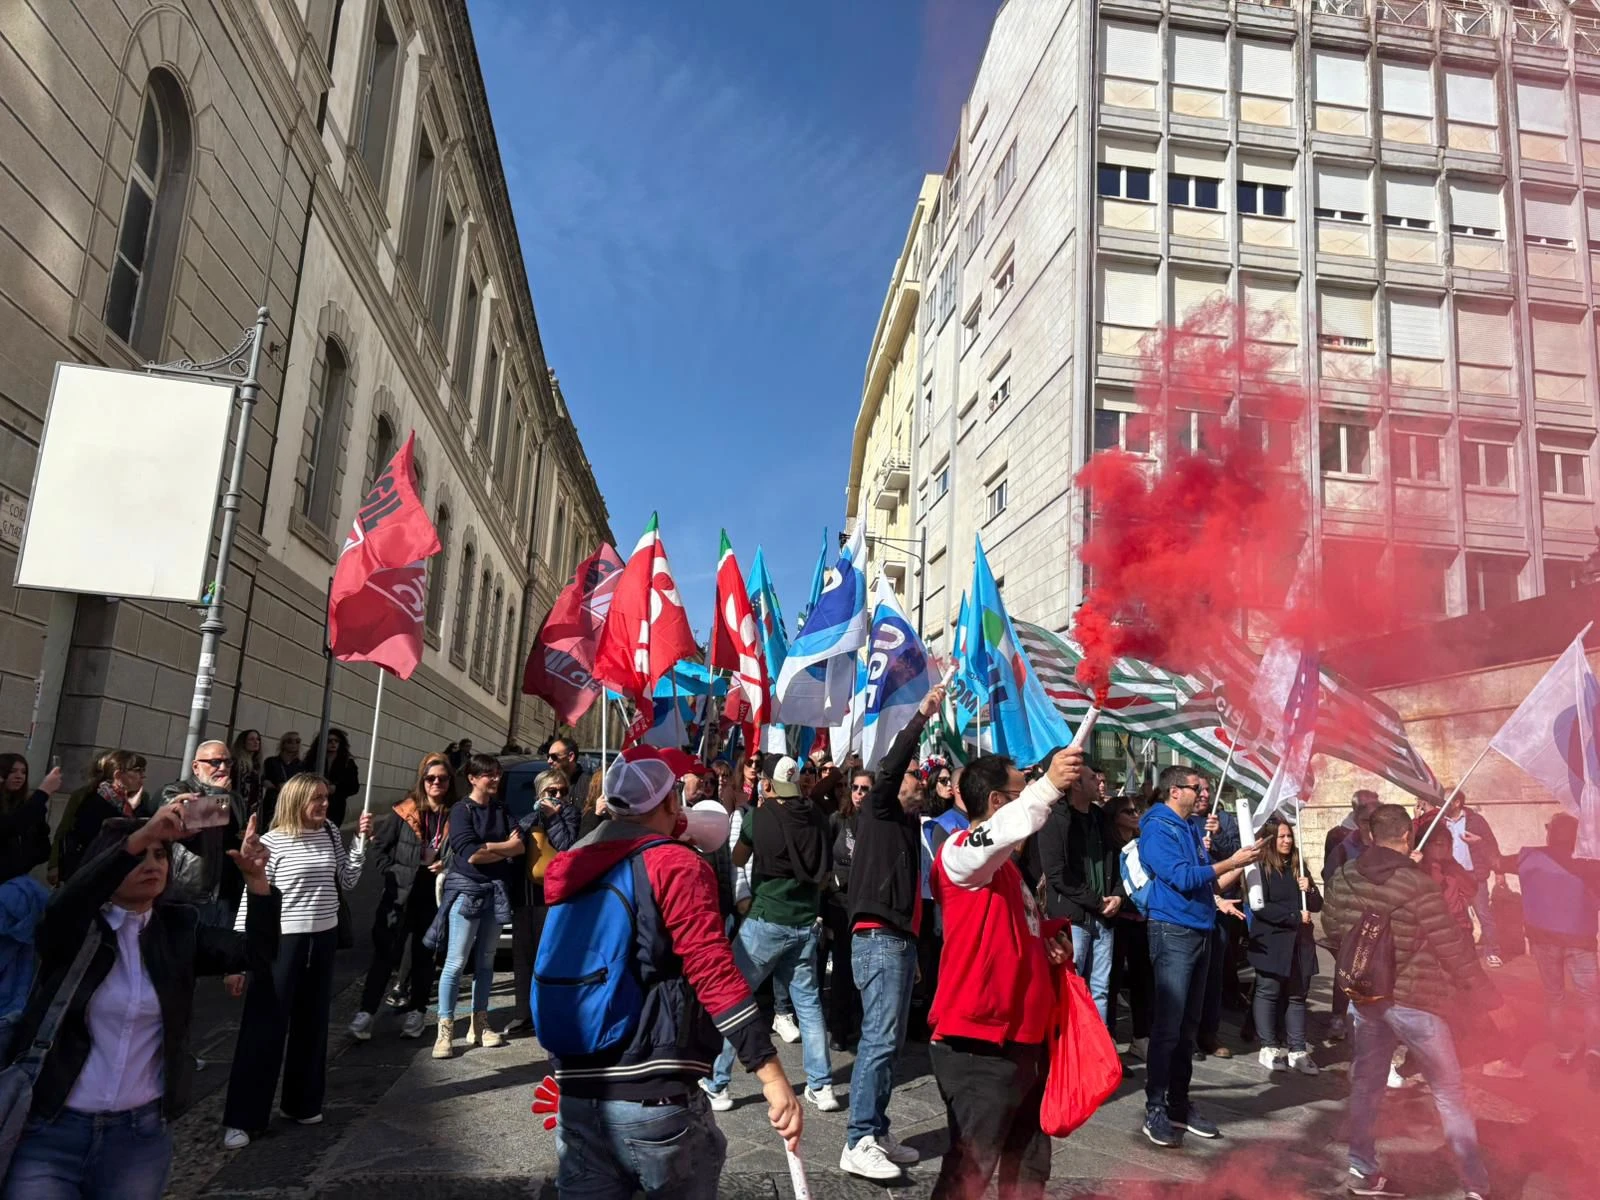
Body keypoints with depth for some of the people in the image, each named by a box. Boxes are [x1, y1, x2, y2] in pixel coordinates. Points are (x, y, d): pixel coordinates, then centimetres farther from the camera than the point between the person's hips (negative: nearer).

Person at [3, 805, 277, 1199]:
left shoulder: (179, 928, 1)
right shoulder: (73, 925, -5)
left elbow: (256, 953, -11)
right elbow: (65, 904, -29)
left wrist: (257, 880, -27)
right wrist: (138, 839, -42)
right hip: (49, 1130, -2)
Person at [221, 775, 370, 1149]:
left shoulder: (332, 834, 4)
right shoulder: (273, 842, -10)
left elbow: (348, 882, 8)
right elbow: (252, 897, -8)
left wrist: (361, 841, -1)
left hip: (323, 938, 5)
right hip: (281, 940, -5)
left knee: (312, 1023, 13)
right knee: (264, 1027, -1)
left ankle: (302, 1104, 28)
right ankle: (240, 1118, 9)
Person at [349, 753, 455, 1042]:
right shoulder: (404, 812, -1)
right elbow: (380, 846, 5)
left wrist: (448, 867, -11)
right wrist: (390, 874, -5)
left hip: (435, 896, 1)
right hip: (399, 894, -1)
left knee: (425, 956, 11)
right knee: (385, 953, 0)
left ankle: (416, 1012, 22)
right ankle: (366, 1011, 5)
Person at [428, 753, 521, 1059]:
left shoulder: (501, 809, 11)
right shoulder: (461, 810, -5)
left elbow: (522, 846, -1)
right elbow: (469, 853, -18)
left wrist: (486, 850, -14)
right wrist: (505, 847, -7)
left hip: (496, 891, 5)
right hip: (466, 890, -5)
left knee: (485, 961, 10)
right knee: (456, 963, -5)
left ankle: (479, 1025, 18)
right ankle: (445, 1030, 0)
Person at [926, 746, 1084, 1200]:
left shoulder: (1004, 865, 16)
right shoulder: (959, 851, -14)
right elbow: (996, 833, -39)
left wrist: (1049, 943, 10)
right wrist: (1048, 786, -49)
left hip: (1024, 1038, 10)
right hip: (979, 1043, -10)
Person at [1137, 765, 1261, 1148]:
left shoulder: (1190, 829, 17)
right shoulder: (1158, 829, -9)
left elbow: (1206, 882, 19)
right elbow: (1182, 877, -19)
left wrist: (1242, 863, 9)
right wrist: (1231, 862, -14)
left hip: (1200, 931, 9)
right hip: (1173, 932, -9)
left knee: (1188, 1025, 12)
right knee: (1168, 1025, -7)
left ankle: (1179, 1105, 21)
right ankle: (1155, 1110, 0)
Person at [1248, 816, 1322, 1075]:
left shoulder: (1298, 866, 12)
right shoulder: (1260, 868, -7)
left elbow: (1317, 905, 14)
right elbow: (1260, 907, -14)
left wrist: (1309, 890, -7)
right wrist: (1295, 916, -16)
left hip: (1299, 942, 5)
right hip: (1270, 944, -5)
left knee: (1297, 995, 6)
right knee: (1269, 993, 1)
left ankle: (1297, 1050, 11)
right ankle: (1269, 1047, 11)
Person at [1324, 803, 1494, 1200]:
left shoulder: (1343, 877, -2)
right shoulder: (1417, 883, -19)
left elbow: (1331, 927, 10)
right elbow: (1452, 947, -14)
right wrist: (1486, 996, -1)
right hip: (1414, 1000, -5)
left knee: (1366, 1084, 16)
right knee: (1449, 1092, 8)